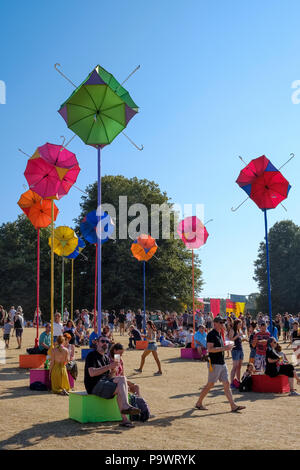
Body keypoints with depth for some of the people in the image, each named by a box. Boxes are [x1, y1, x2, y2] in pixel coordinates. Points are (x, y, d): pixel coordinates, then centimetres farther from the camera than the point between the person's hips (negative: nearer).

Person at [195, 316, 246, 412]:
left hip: (222, 363, 9)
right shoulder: (211, 334, -14)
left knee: (226, 384, 4)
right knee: (210, 384, 0)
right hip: (214, 364, -9)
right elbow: (210, 349, -23)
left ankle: (233, 406, 3)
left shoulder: (219, 334, 15)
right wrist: (224, 348, -25)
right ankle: (199, 403, 15)